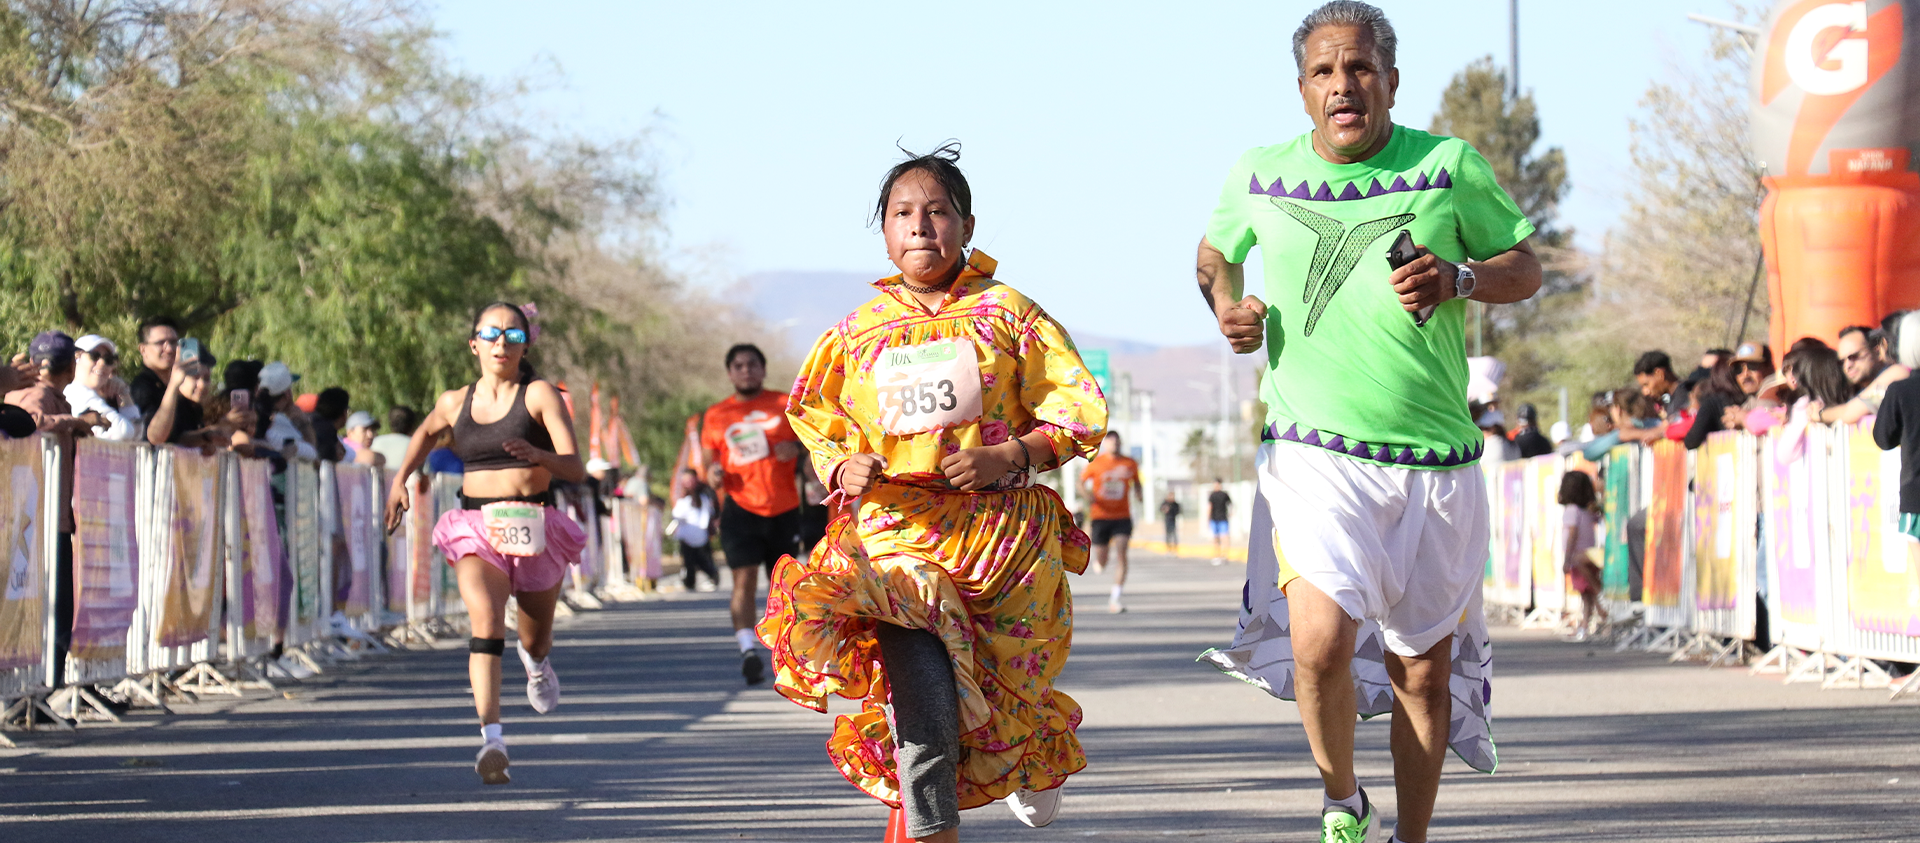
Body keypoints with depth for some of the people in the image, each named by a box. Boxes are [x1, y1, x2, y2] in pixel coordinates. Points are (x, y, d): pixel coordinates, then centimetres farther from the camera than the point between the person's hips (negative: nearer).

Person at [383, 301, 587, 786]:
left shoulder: (540, 396, -3)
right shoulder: (455, 403, 8)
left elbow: (576, 470, -10)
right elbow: (426, 432, 32)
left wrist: (537, 454, -30)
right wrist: (400, 479, 18)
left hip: (534, 526, -1)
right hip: (475, 527, 1)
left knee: (535, 641, 14)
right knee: (485, 621, -25)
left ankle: (536, 659, 55)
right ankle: (492, 740, -35)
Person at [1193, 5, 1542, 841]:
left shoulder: (1450, 167, 0)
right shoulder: (1260, 177, 4)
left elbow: (1525, 267, 9)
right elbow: (1215, 252, 24)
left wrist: (1459, 279, -12)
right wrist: (1226, 303, 3)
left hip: (1436, 458, 1)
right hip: (1314, 452, -1)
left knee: (1422, 667, 8)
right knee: (1319, 642, -20)